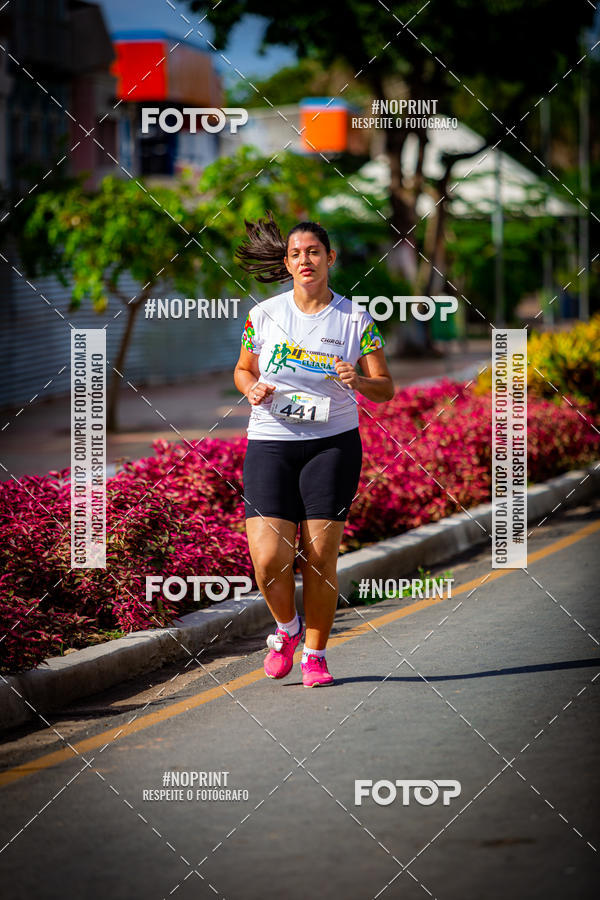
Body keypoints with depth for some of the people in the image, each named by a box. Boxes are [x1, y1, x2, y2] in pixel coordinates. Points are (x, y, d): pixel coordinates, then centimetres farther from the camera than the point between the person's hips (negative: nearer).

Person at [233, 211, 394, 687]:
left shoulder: (356, 318, 1)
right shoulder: (264, 314, 3)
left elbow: (386, 388, 3)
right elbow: (243, 369, 18)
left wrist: (357, 382, -19)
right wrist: (252, 388, -5)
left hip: (333, 444, -1)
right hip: (270, 444, 1)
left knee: (320, 558, -3)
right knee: (269, 559, -11)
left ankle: (315, 653, 15)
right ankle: (287, 628, 19)